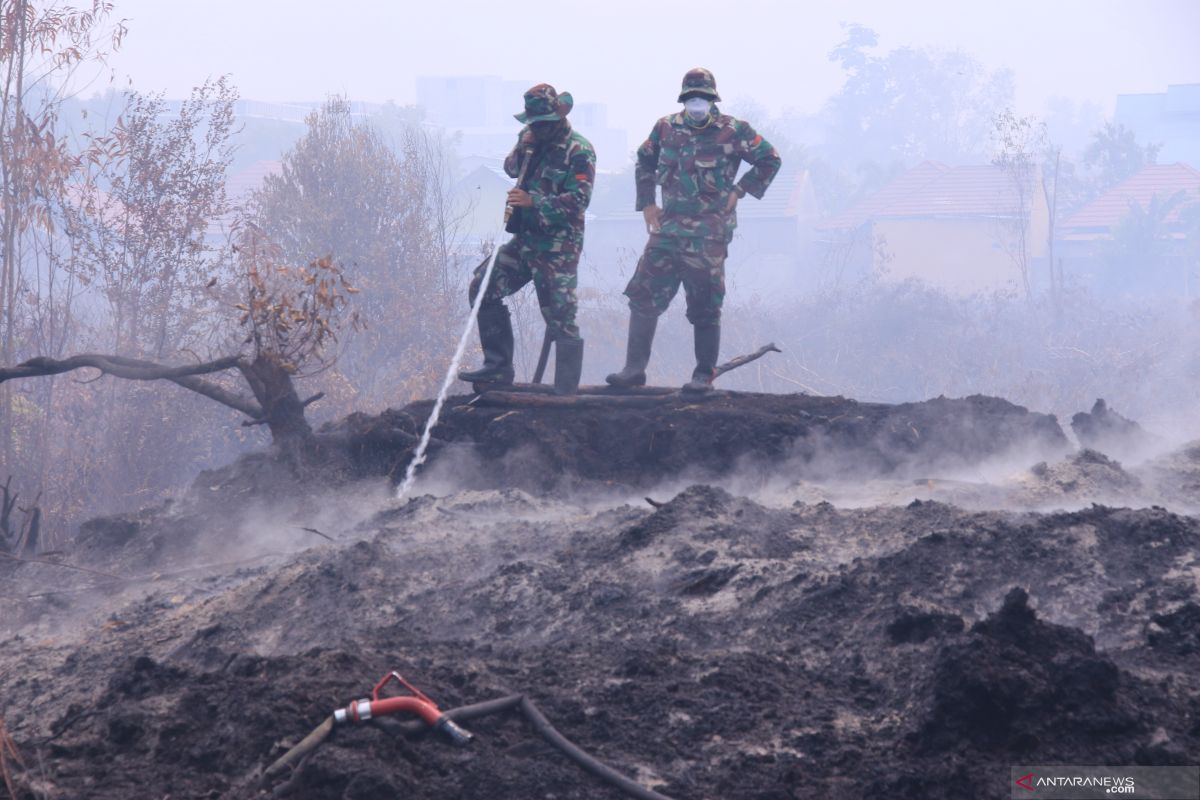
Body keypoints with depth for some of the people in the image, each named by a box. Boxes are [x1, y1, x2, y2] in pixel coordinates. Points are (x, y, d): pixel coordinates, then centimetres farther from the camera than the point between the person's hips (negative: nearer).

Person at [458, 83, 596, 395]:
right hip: (525, 240, 8)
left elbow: (578, 200, -20)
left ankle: (566, 391, -6)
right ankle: (498, 366, 11)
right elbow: (511, 168, 9)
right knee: (483, 288, 4)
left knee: (561, 317, -9)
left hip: (558, 248, -8)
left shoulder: (578, 151, -14)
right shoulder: (533, 137, 10)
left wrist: (533, 201, -26)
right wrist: (523, 148, -11)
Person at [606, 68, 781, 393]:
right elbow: (644, 162, 24)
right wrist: (647, 203, 13)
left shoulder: (733, 131, -5)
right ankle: (634, 368, 8)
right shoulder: (666, 128, 7)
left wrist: (739, 191, -2)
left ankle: (704, 375, 8)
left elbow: (770, 160, 4)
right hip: (668, 228, 4)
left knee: (704, 307, -1)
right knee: (643, 296, 1)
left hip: (708, 232, -4)